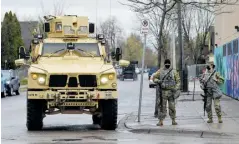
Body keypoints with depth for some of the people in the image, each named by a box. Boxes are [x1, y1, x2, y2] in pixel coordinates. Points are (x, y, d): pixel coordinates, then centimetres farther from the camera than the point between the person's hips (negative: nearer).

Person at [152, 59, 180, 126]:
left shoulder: (173, 72, 5)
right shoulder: (160, 71, 6)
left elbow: (178, 80, 5)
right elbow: (154, 77, 11)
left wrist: (176, 88, -9)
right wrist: (158, 81, -10)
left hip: (171, 91, 0)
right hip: (163, 91, 0)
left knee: (172, 107, 2)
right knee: (162, 106, -1)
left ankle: (173, 120, 12)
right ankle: (161, 121, 0)